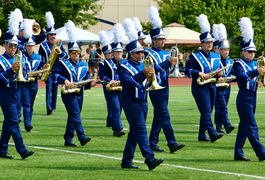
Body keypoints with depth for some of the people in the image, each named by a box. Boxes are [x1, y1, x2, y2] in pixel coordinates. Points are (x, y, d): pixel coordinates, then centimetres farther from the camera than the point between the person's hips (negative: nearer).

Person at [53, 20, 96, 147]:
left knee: (73, 117, 8)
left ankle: (68, 140, 13)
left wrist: (90, 84, -5)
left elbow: (86, 80, 17)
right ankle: (82, 137, -25)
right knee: (75, 114, -17)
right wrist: (65, 80, -25)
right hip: (68, 93, -6)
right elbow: (55, 74, -11)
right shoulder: (63, 64, -2)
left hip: (79, 94, 6)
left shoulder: (84, 65, 14)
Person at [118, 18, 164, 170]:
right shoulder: (124, 67, -9)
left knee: (134, 133, 10)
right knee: (141, 131, -13)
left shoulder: (142, 65, 15)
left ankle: (127, 161, 16)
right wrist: (142, 74, -36)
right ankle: (150, 159, -20)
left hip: (143, 103, 8)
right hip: (132, 103, -8)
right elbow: (127, 82, -25)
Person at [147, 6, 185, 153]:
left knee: (158, 116, 10)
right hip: (155, 88, -8)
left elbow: (168, 71, 9)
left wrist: (174, 61, -9)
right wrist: (168, 61, -33)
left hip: (165, 88, 8)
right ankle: (172, 143, -18)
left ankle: (153, 143, 15)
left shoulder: (165, 53, 15)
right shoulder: (150, 54, -8)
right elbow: (155, 68, -23)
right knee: (164, 116, -13)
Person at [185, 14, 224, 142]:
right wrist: (199, 73, -22)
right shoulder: (195, 57, -5)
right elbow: (187, 70, -9)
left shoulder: (216, 57, 13)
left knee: (207, 112, 8)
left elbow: (219, 69, 22)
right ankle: (212, 134, -22)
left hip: (212, 87, 6)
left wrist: (219, 74, -1)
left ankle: (202, 135, 16)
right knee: (206, 111, -13)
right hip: (200, 87, -6)